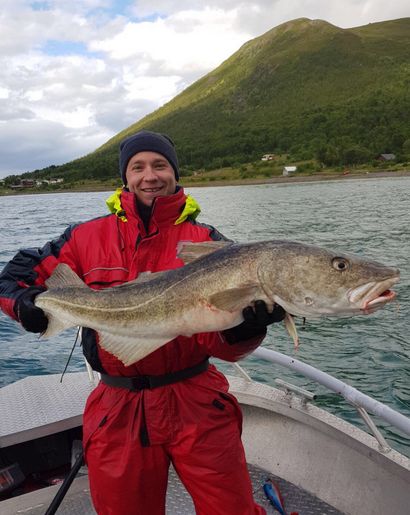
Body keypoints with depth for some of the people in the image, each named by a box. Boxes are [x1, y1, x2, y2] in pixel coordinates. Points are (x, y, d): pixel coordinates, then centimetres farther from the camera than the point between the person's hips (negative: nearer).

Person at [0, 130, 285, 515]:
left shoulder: (205, 241, -3)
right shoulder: (87, 237, 1)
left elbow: (223, 345, -9)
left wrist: (246, 327, -32)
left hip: (197, 403, -1)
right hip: (117, 410, 2)